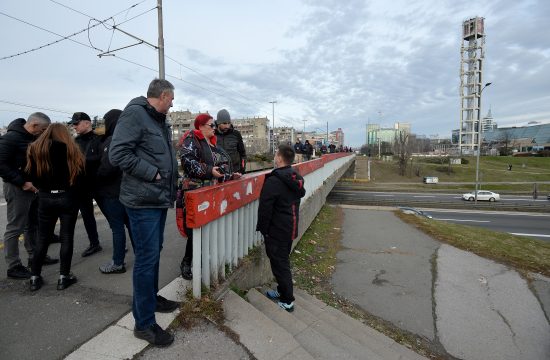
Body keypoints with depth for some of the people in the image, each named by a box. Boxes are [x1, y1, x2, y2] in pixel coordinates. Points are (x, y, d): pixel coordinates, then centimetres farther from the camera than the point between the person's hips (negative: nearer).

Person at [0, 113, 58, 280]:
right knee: (15, 228, -1)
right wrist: (22, 182, -20)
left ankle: (35, 256, 29)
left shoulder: (34, 138, 9)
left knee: (33, 225, 16)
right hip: (17, 189, -8)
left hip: (33, 187, 8)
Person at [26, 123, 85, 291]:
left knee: (42, 238, 13)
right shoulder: (72, 149, -3)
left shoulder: (35, 149, 3)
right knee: (67, 237, 4)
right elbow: (81, 174, -7)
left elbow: (31, 175, 3)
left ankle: (35, 277, 20)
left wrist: (43, 187, 17)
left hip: (45, 198, 2)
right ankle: (64, 277, 10)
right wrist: (72, 190, 7)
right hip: (68, 198, -2)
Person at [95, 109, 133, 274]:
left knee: (117, 227, 0)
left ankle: (117, 263, 11)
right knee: (130, 223, 15)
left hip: (113, 192, -9)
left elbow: (106, 168, -23)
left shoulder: (112, 141, -16)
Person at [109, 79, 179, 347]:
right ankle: (144, 323, 12)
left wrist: (169, 185, 13)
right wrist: (152, 173, -18)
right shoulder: (134, 113, -13)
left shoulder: (159, 119, 15)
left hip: (159, 198, 9)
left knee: (154, 252, 20)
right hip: (143, 200, -9)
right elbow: (118, 154, -21)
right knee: (147, 258, -2)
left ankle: (152, 298, 38)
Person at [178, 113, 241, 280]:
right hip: (195, 192, -8)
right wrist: (209, 170, -24)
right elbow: (188, 162, -21)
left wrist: (230, 176, 13)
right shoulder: (191, 140, -6)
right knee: (195, 230, -5)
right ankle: (187, 263, 14)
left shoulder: (211, 143, 20)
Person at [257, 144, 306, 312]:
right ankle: (282, 291, 36)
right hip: (291, 228, 9)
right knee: (284, 261, 21)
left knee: (279, 264, 4)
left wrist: (262, 228, -8)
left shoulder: (274, 180, -22)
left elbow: (265, 208, -21)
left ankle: (287, 301, 15)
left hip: (277, 231, -9)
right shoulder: (296, 178, 7)